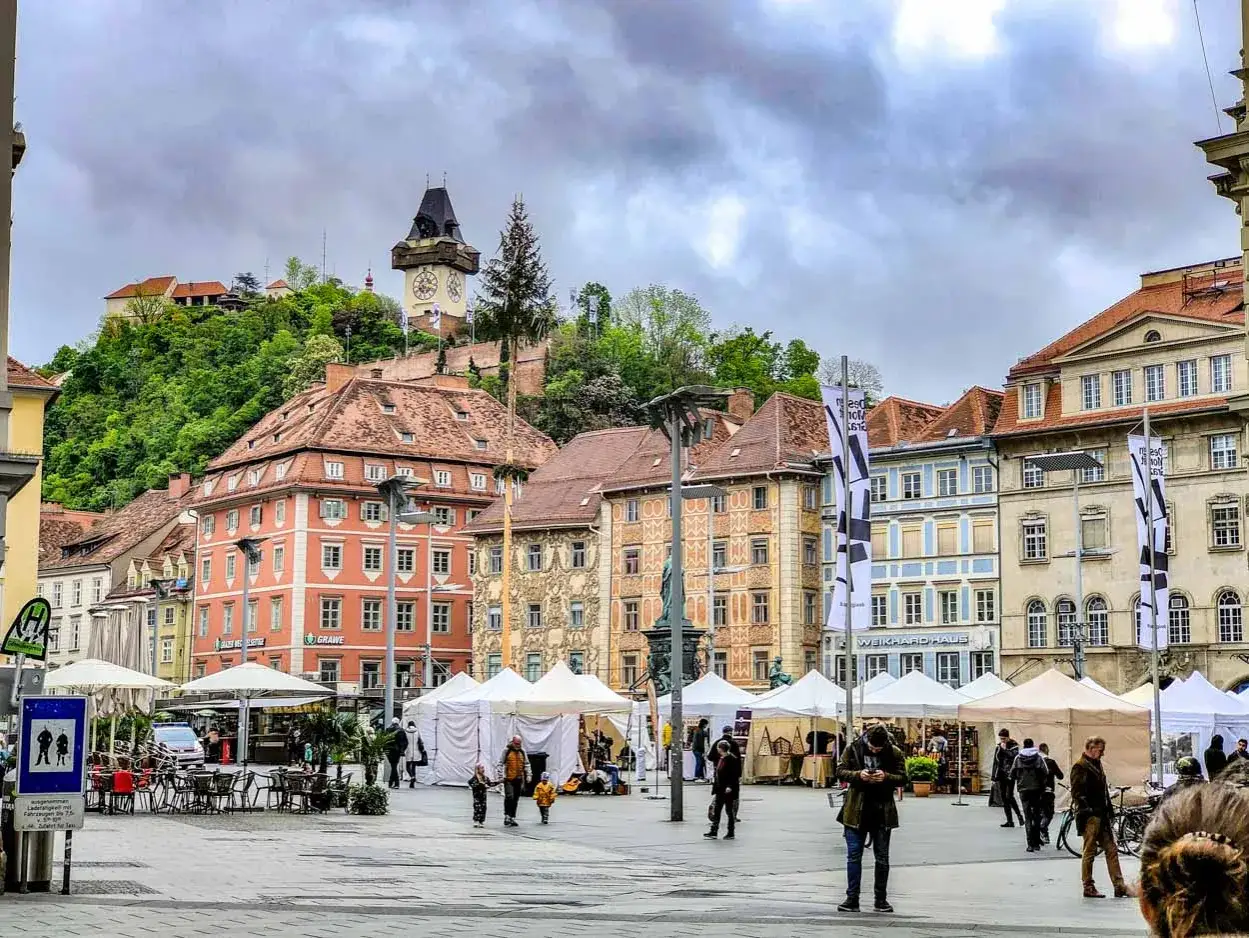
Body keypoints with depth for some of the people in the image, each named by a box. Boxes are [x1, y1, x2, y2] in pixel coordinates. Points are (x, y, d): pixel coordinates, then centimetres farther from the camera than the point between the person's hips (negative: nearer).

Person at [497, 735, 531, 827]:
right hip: (508, 779, -4)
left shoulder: (523, 752, 12)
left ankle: (512, 818, 16)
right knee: (509, 797, -16)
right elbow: (500, 763, -1)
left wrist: (528, 775, 5)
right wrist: (500, 776, -8)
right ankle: (507, 816, -9)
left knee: (515, 800, 8)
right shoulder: (507, 751, -1)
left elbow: (526, 764, 16)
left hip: (519, 779, 5)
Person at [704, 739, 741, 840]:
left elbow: (734, 775, -20)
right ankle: (714, 832, 8)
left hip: (728, 790, -9)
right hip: (720, 789, 9)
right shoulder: (720, 758, 11)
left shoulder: (731, 759, -16)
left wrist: (730, 786, -26)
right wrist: (715, 787, 18)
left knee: (729, 810, 1)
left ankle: (731, 833, 11)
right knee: (716, 810, 6)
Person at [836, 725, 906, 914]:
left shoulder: (894, 753, -5)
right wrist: (858, 775, -20)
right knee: (854, 855, 1)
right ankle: (852, 899, 6)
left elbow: (902, 778, 0)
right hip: (856, 811, 0)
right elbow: (840, 772, -1)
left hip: (883, 812, 0)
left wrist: (886, 777, -20)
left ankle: (881, 899, 18)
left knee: (882, 857, 8)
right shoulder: (853, 749, -6)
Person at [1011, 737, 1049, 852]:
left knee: (1028, 817, 1)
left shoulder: (1018, 758, 0)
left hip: (1023, 790, 0)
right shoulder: (1039, 757, -3)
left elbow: (1012, 774, 2)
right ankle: (1036, 842, 14)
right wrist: (1043, 786, 6)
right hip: (1036, 789, 0)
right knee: (1037, 816, 13)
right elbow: (1045, 773, -8)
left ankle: (1030, 844, -8)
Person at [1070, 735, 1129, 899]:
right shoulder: (1080, 767, -10)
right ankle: (1088, 888, 5)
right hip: (1090, 816, -9)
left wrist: (1109, 810, 19)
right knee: (1089, 852, -2)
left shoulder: (1097, 764, 18)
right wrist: (1086, 810, -22)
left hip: (1102, 815, 9)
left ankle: (1119, 886, 8)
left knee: (1111, 850, 7)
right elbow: (1077, 793, -17)